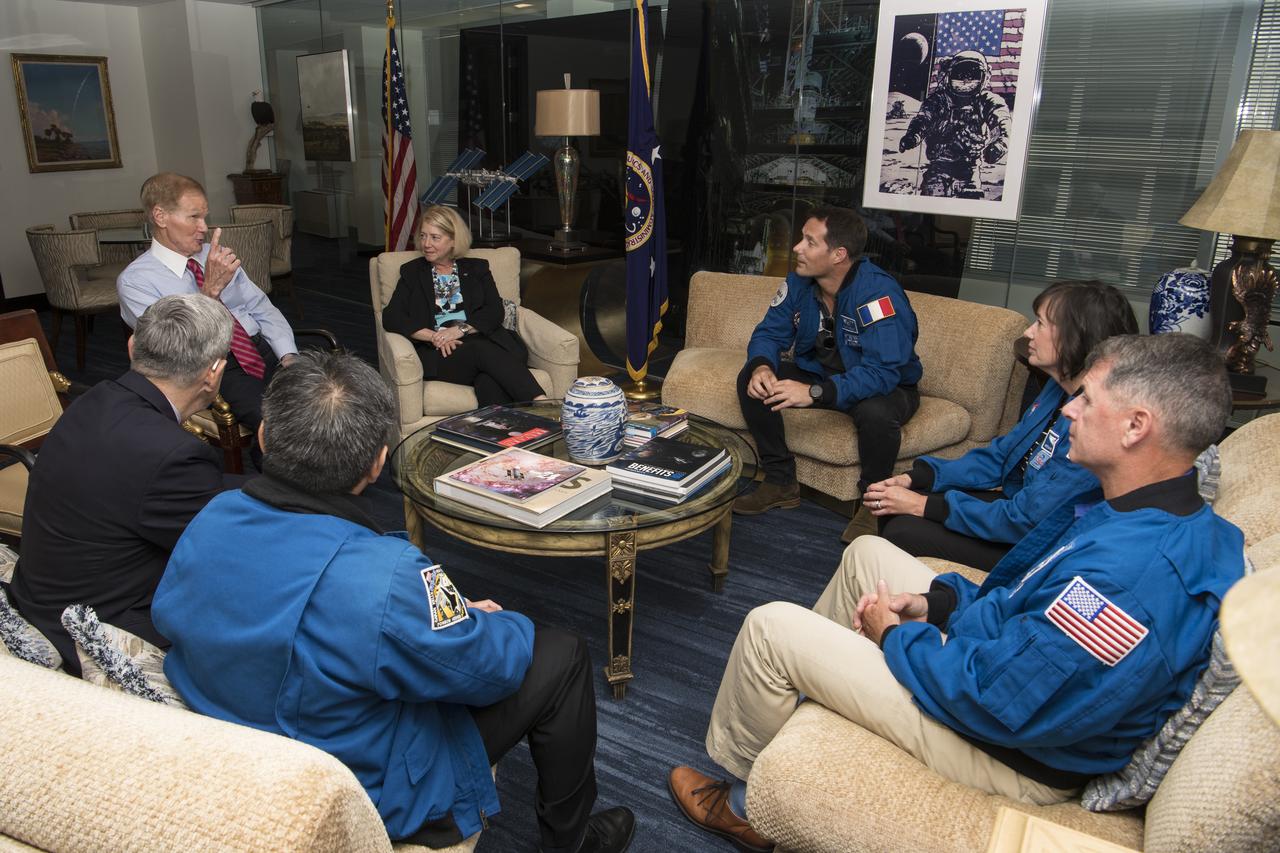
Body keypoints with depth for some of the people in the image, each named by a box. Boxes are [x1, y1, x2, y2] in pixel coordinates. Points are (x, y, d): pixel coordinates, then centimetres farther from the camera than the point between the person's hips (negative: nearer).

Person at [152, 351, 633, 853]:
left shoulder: (208, 520, -16)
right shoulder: (382, 578, -39)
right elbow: (490, 668, -23)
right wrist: (489, 621, 3)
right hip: (372, 797, -7)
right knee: (561, 656, 2)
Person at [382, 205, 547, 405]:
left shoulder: (476, 268, 22)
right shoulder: (412, 272, 21)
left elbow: (495, 312, 7)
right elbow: (390, 318, 6)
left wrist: (461, 329, -11)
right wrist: (434, 337, -9)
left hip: (481, 341, 1)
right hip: (438, 354, -1)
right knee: (482, 351, -35)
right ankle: (541, 405, -47)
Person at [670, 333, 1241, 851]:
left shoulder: (1131, 574, -37)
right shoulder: (1181, 518, -2)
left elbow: (990, 700, -32)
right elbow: (1037, 590, 11)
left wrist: (896, 635, -14)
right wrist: (936, 601, 0)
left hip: (1012, 757, -10)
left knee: (768, 627, -8)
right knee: (867, 552, 19)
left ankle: (748, 799, 20)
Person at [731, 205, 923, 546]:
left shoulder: (878, 293, -31)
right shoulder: (799, 281, -9)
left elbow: (882, 372, -38)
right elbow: (770, 332, -3)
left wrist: (815, 393, -45)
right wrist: (762, 367, -28)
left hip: (885, 386, -6)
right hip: (818, 373, 6)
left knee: (876, 414, -40)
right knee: (751, 380, -13)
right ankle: (781, 483, 0)